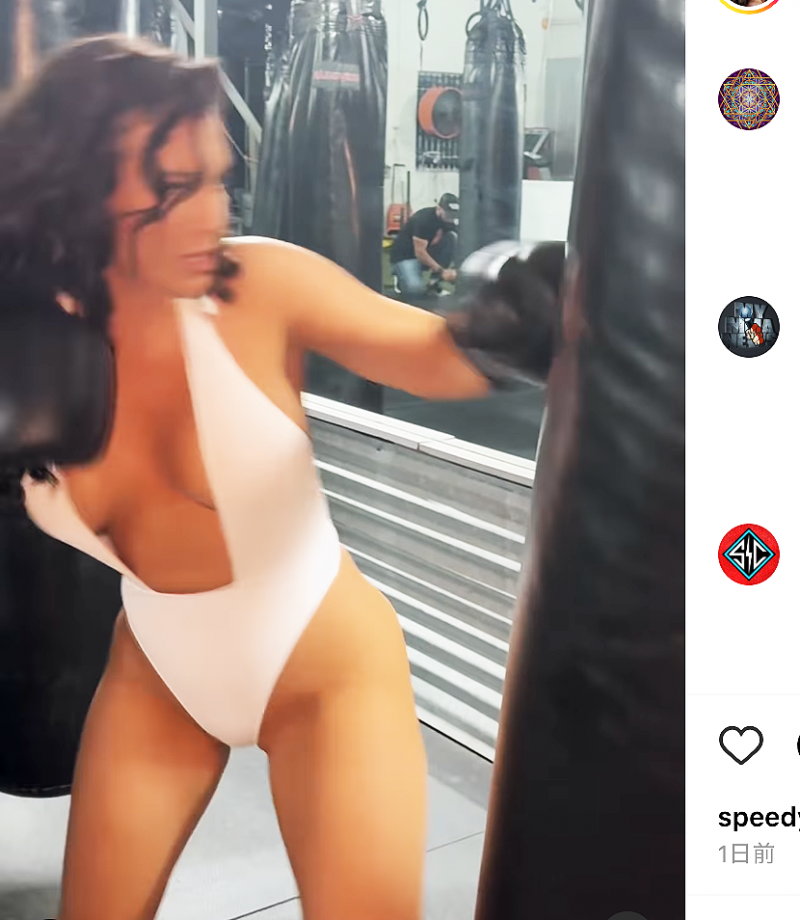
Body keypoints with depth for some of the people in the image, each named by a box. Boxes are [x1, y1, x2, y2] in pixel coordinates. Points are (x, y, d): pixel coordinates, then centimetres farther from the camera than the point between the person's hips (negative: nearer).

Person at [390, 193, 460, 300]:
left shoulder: (450, 221, -6)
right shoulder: (423, 219, -26)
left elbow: (454, 246, -6)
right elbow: (419, 252, -28)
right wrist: (441, 271, -30)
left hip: (428, 253, 6)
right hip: (406, 256, -6)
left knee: (452, 237, -18)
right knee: (415, 290, -32)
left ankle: (437, 281, -11)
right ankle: (401, 275, 4)